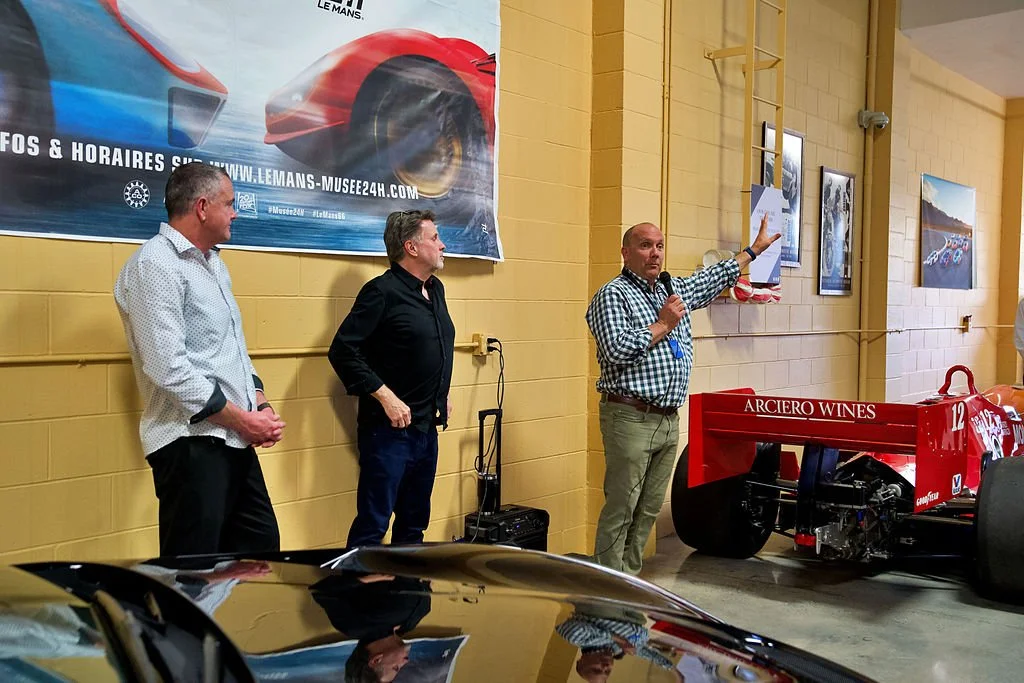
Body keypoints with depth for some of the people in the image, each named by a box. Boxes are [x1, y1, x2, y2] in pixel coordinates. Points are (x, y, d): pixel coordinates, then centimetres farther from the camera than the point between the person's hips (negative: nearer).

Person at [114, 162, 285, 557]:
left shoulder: (214, 264, 17)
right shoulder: (155, 264, -13)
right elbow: (169, 368, -21)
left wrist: (261, 406, 6)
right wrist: (241, 420, -15)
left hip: (235, 440, 9)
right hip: (191, 444, -9)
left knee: (261, 547, 15)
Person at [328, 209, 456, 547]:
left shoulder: (435, 289, 11)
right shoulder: (382, 291, -14)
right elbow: (343, 351, -19)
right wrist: (385, 397, -20)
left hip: (427, 429, 8)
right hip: (390, 429, -8)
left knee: (414, 521, 17)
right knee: (372, 525, -2)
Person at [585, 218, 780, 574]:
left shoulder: (675, 291, 17)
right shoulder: (613, 295, -7)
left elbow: (714, 278, 34)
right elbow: (617, 350, -21)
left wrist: (755, 248, 41)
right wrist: (663, 324, -11)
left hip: (669, 421, 8)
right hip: (630, 419, -8)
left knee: (648, 510, 12)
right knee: (620, 511, -4)